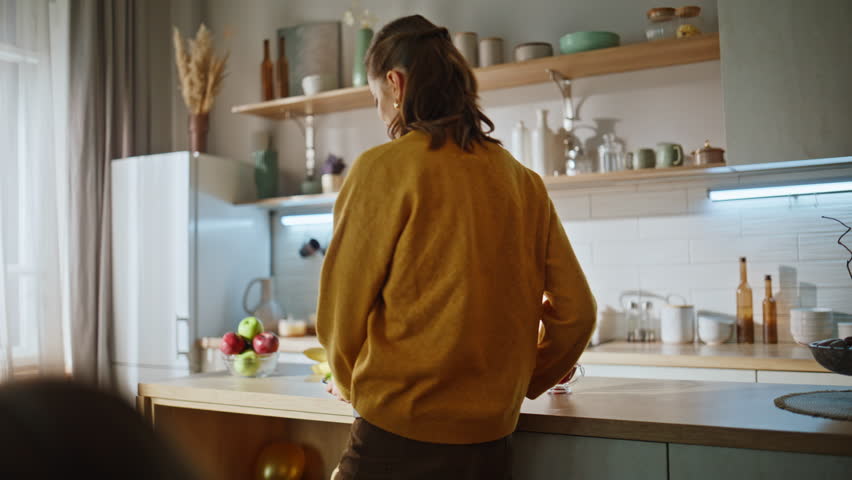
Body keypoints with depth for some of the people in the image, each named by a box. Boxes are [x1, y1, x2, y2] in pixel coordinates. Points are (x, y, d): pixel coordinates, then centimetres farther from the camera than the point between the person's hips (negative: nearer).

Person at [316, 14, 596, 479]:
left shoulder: (383, 167, -10)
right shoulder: (524, 182, 3)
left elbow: (340, 308, -5)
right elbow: (576, 312, 4)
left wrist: (349, 383, 14)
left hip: (398, 439, -4)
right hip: (491, 441, 5)